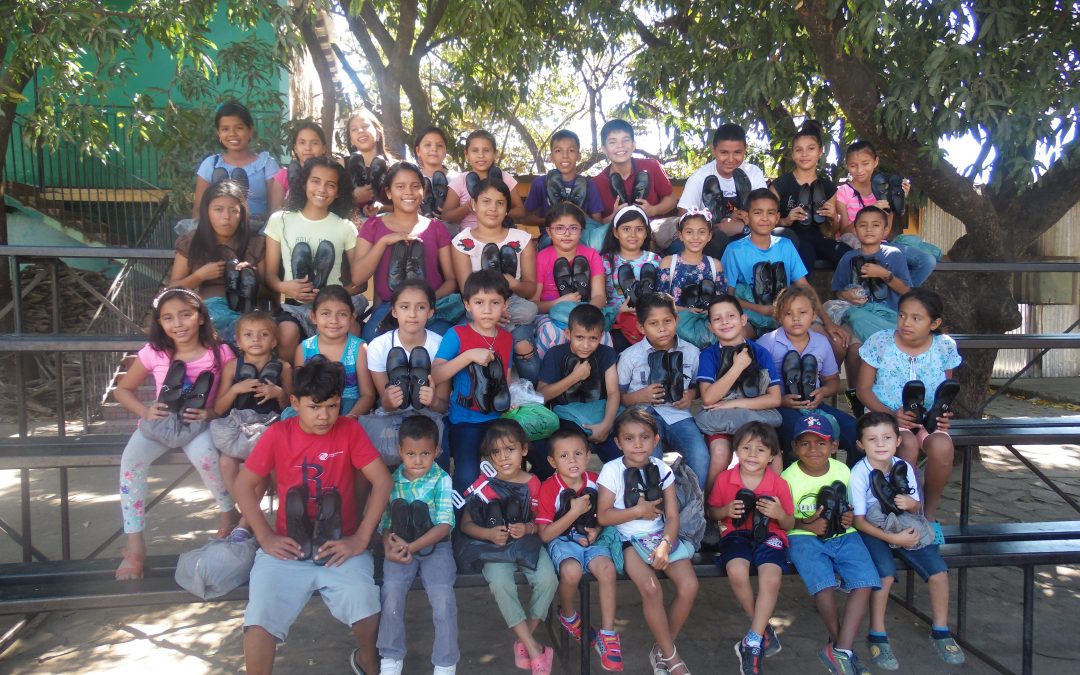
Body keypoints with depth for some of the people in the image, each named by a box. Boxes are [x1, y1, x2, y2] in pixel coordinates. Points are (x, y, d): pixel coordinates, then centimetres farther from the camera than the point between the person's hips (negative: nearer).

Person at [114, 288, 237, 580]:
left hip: (198, 423, -2)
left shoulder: (220, 353, -9)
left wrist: (211, 413, -20)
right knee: (132, 458, -28)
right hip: (160, 421, 2)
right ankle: (135, 544, -16)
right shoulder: (153, 353, -4)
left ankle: (228, 512, -3)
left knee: (203, 455, -35)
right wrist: (145, 411, -11)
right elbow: (122, 389, 7)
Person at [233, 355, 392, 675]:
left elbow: (382, 481, -5)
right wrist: (266, 537, -6)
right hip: (287, 549, 1)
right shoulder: (277, 434, -2)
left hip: (340, 547, 0)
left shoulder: (350, 430, -3)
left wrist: (361, 538, -11)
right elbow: (244, 486, 4)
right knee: (259, 622, -22)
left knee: (367, 610, -22)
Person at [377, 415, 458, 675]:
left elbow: (444, 525, -12)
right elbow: (385, 523, 2)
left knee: (442, 594, -21)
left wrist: (411, 546, -20)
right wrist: (389, 547, -19)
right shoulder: (391, 481, 2)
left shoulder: (442, 480, -6)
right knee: (391, 590, -21)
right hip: (400, 547, 2)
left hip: (435, 545, -2)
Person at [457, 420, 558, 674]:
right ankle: (534, 649, -20)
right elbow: (465, 524, 0)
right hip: (496, 546, -1)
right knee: (499, 581, -32)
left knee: (548, 578, -26)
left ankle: (523, 640, -4)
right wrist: (489, 534, -18)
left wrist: (528, 528, -15)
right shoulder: (483, 486, -5)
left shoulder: (533, 483, -1)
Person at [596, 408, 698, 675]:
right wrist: (638, 511, -13)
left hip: (661, 536, 4)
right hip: (629, 539, -3)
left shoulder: (661, 469, 2)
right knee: (652, 590, -26)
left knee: (689, 585, -16)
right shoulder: (612, 471, -7)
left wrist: (665, 544, -19)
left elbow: (672, 516, -2)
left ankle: (662, 649, 5)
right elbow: (603, 516, -9)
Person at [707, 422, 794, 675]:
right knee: (737, 572, -32)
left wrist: (780, 514, -15)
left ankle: (752, 644, -14)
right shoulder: (724, 479, -1)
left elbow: (790, 524, 8)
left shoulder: (779, 484, -1)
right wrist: (726, 511, -11)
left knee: (771, 578, -30)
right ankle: (763, 629, -4)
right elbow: (712, 512, 12)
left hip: (770, 535, 0)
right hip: (737, 533, 0)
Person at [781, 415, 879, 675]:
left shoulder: (843, 471, 3)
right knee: (824, 584, -28)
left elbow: (851, 507, 18)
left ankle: (840, 650, -17)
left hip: (843, 535, 4)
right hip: (804, 536, -3)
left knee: (865, 582, -21)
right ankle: (843, 646, -3)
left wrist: (849, 517, -5)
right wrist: (808, 524, -16)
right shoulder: (788, 477, -6)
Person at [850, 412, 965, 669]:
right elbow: (859, 521, -18)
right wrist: (894, 538, -25)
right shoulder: (859, 473, -18)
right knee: (886, 574, -29)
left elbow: (917, 506, 5)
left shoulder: (904, 467, -4)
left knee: (939, 571, -10)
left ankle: (940, 631, 15)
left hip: (905, 527, 5)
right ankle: (877, 636, -9)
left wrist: (911, 504, -19)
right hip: (873, 531, -5)